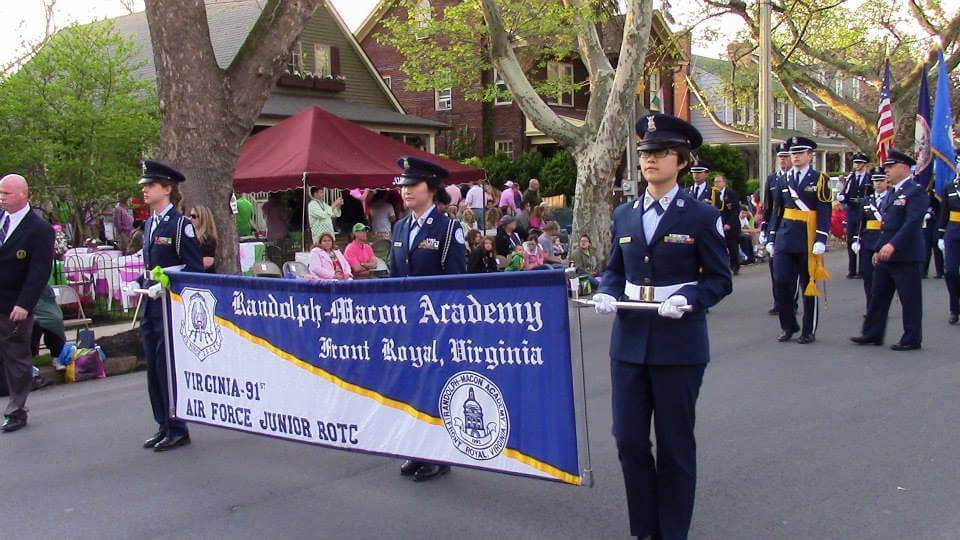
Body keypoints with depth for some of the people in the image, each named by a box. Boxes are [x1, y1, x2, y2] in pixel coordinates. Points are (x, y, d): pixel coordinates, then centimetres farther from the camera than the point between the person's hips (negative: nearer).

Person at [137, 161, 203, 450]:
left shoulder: (180, 224, -10)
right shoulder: (149, 224, 14)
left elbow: (195, 269, -12)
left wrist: (165, 287, -19)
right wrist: (141, 283, 7)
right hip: (150, 305, 8)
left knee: (168, 368, -4)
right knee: (153, 368, 12)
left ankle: (177, 430, 7)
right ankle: (163, 427, 23)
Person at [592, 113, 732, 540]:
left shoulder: (702, 216, -3)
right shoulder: (624, 214, 9)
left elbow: (719, 280, -2)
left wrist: (688, 299, -20)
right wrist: (607, 293, -5)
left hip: (679, 342, -4)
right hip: (630, 340, 4)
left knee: (675, 442, 7)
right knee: (629, 440, 8)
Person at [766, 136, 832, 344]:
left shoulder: (819, 179, -1)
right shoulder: (785, 180, 11)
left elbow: (824, 213, -8)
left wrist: (821, 240, -17)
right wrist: (771, 239, 10)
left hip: (807, 241, -4)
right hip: (785, 240, 4)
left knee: (808, 286, 5)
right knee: (782, 283, -1)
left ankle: (809, 331, 14)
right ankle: (788, 326, 15)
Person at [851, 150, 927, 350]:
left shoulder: (916, 191, -11)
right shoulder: (892, 193, 16)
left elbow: (913, 222, -22)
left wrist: (893, 245, -28)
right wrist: (879, 249, 17)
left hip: (905, 255, -9)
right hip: (886, 254, 9)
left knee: (910, 298, 1)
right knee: (878, 295, 12)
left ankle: (912, 339, 9)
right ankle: (872, 334, 19)